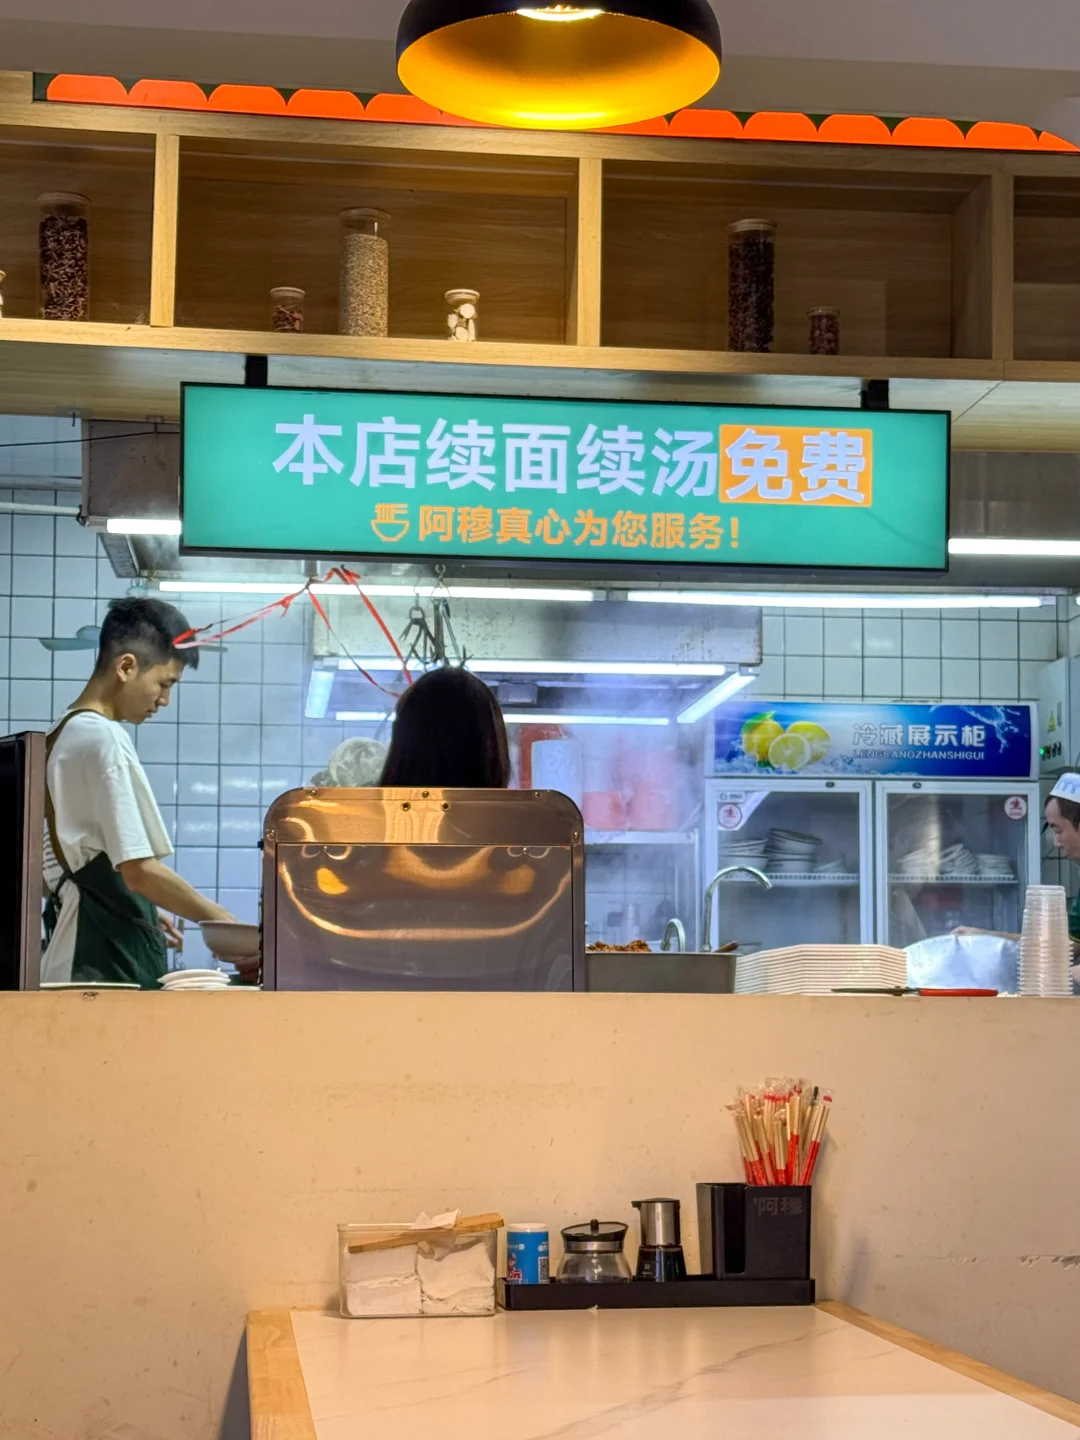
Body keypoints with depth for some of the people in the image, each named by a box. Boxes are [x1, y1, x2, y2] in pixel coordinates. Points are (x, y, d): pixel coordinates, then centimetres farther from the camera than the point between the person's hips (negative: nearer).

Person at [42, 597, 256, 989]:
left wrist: (141, 912, 22)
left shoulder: (59, 737, 17)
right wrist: (227, 924, -11)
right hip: (107, 960, -10)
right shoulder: (105, 740, -13)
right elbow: (139, 870, -18)